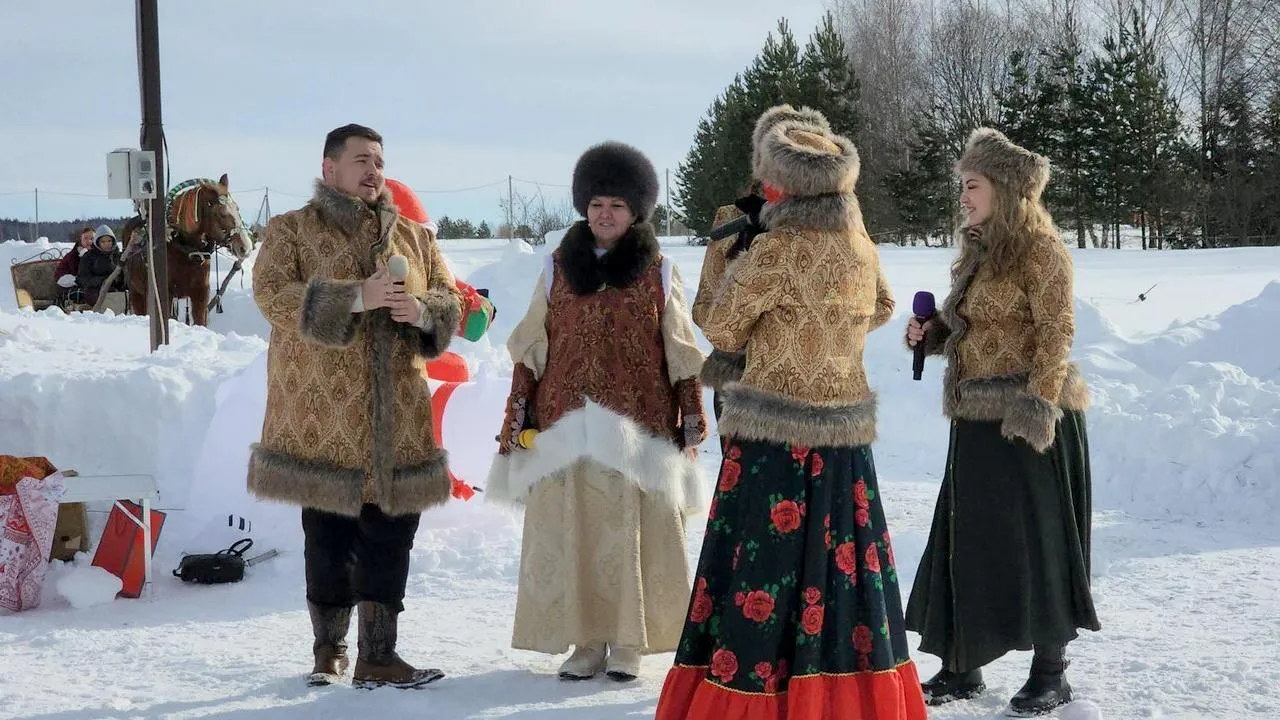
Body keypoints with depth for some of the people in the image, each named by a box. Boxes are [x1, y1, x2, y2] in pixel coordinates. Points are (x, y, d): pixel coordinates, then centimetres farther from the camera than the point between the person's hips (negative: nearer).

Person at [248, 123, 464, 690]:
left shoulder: (414, 237, 16)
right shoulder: (290, 231, 4)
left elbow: (450, 299, 14)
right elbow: (271, 293, -11)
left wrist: (423, 312, -11)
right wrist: (354, 298, -22)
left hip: (397, 416, 3)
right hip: (323, 417, -3)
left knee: (391, 533, 1)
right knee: (328, 533, 4)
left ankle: (378, 655, 8)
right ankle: (329, 648, 20)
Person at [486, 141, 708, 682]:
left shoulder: (659, 274, 6)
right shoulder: (558, 269, 11)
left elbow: (682, 356, 7)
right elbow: (530, 352, 11)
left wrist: (693, 419, 3)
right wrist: (515, 418, 6)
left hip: (638, 427, -2)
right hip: (566, 425, 2)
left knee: (631, 531, -1)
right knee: (570, 531, 1)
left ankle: (627, 644, 9)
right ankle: (587, 643, 9)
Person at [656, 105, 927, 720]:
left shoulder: (776, 250, -15)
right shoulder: (861, 244, 5)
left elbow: (721, 330, -4)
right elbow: (880, 310, 25)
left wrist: (734, 269, 12)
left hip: (775, 439, -6)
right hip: (844, 437, 6)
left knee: (762, 581, 0)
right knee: (841, 576, 13)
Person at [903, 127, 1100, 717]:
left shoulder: (1038, 249, -10)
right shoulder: (978, 252, 15)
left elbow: (1055, 334, -16)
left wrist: (1037, 408, -22)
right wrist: (928, 334, 2)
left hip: (1029, 419, -8)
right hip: (978, 420, 8)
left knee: (1035, 541, 0)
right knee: (966, 541, 9)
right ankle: (961, 667, 18)